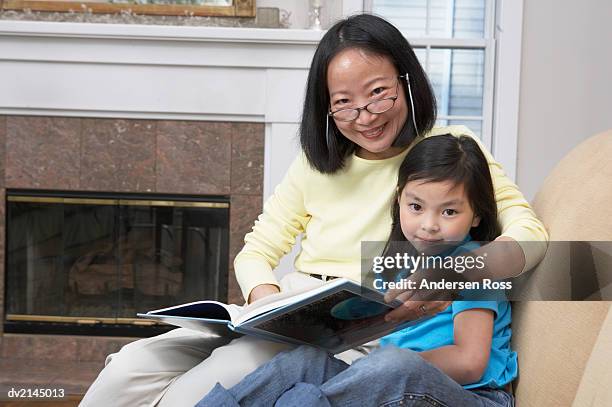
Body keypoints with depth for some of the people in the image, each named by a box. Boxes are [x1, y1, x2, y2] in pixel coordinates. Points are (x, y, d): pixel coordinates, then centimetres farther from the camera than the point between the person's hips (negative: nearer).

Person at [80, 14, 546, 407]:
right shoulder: (316, 164, 16)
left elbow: (529, 231, -9)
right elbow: (255, 253, 16)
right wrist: (266, 294, -9)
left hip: (364, 333, -5)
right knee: (131, 368, -16)